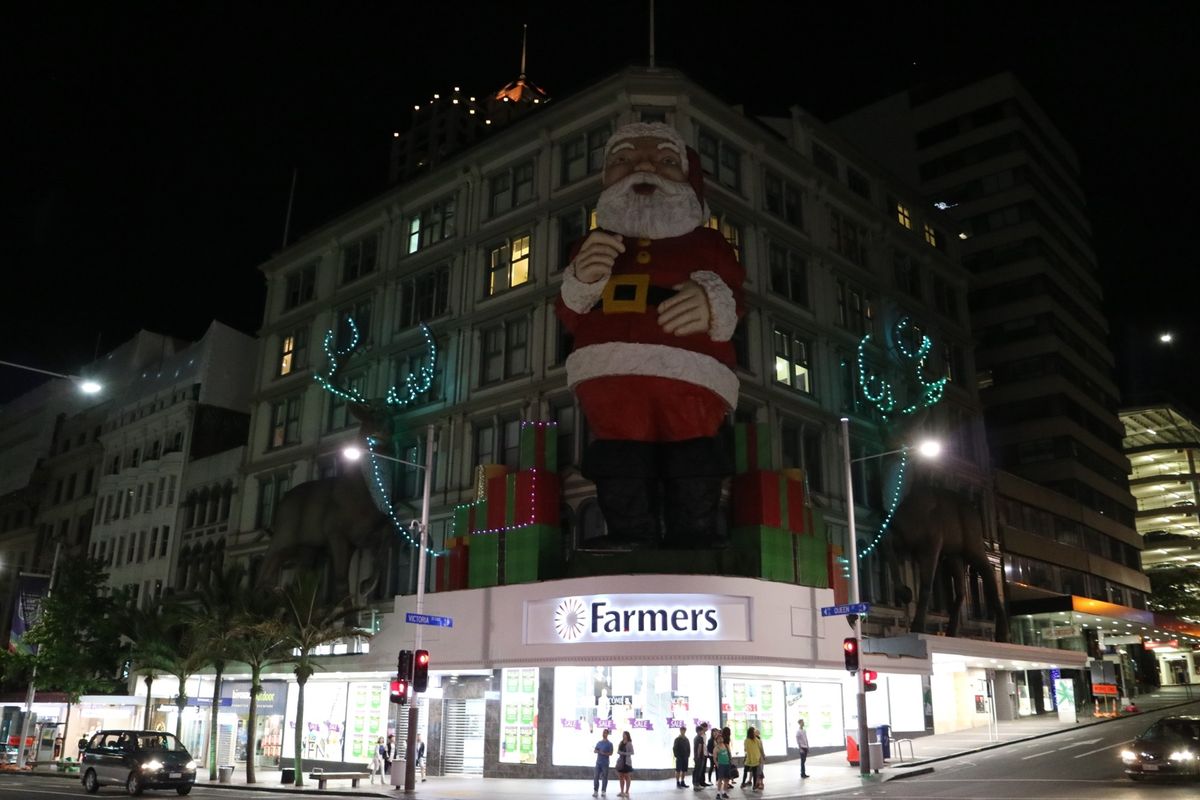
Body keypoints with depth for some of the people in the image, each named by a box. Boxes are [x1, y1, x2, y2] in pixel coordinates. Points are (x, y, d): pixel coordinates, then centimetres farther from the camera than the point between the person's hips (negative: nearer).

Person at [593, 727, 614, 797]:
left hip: (605, 763, -4)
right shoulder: (599, 742, 13)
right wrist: (596, 751, -8)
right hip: (598, 762, 4)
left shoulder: (609, 744, -1)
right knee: (596, 777, -1)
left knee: (604, 778, 1)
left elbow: (611, 753, -7)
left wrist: (604, 753, -21)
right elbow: (595, 750, 15)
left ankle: (603, 792, 8)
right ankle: (595, 791, 3)